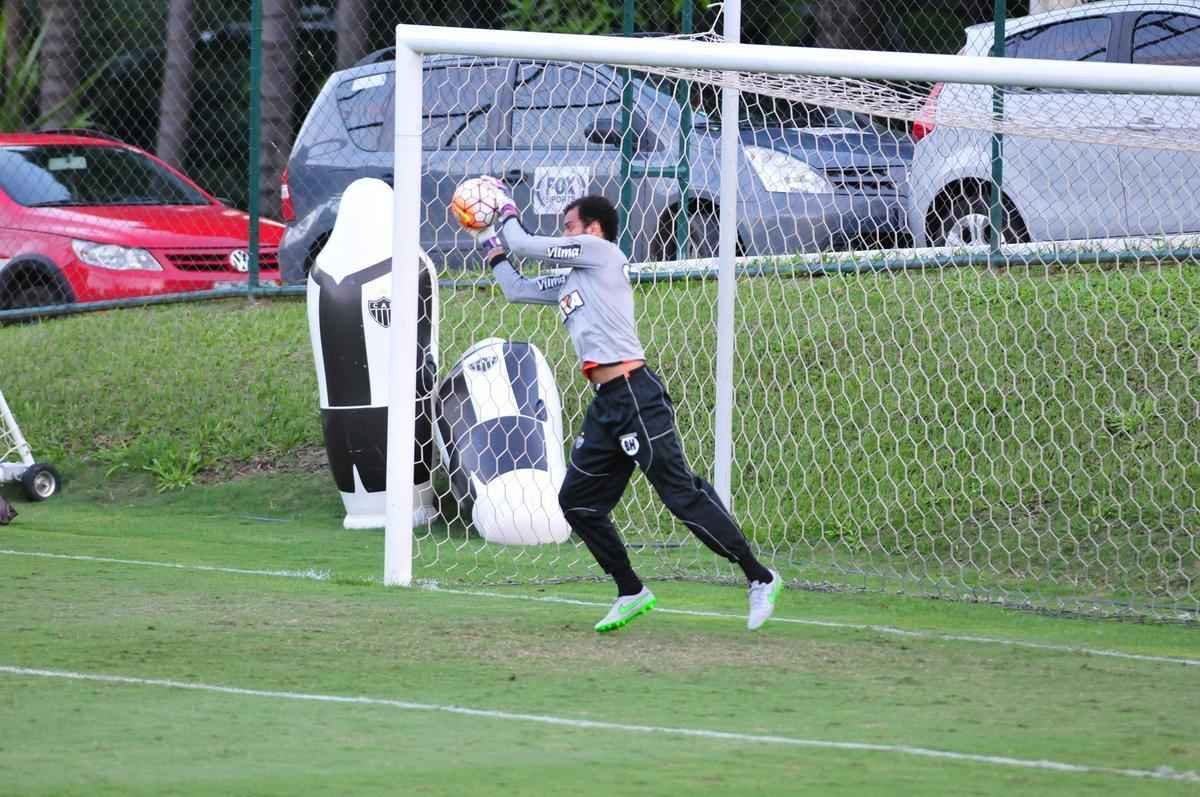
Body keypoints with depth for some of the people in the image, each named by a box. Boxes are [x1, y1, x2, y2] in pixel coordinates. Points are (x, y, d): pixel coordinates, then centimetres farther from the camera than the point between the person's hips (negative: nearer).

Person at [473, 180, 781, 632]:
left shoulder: (602, 252, 1)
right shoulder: (569, 282, 24)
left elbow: (525, 246, 3)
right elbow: (516, 290, 35)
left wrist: (507, 212, 20)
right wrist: (493, 249, 36)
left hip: (636, 395, -10)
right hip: (605, 404, 10)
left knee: (681, 494, -13)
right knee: (577, 501, 10)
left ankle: (759, 578, -9)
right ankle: (631, 593, 16)